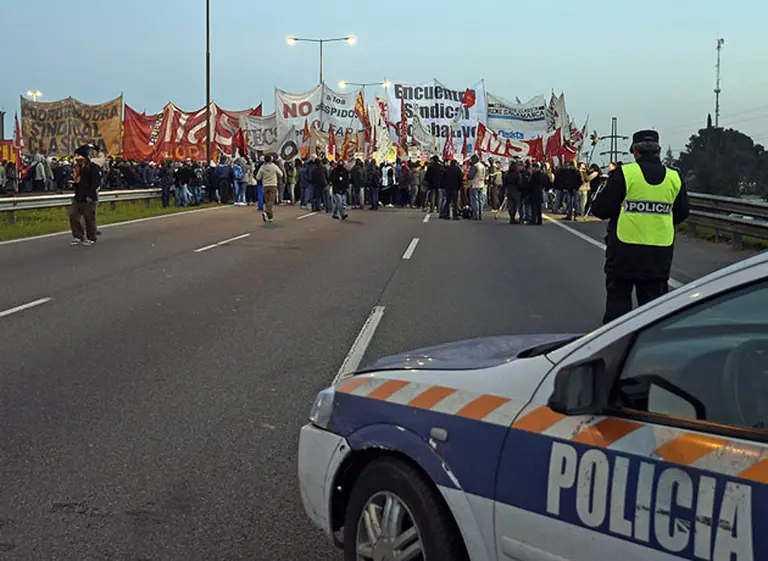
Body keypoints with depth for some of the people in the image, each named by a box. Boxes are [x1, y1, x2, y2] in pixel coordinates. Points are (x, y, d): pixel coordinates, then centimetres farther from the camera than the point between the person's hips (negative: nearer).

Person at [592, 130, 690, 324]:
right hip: (660, 254, 3)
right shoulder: (674, 178, 5)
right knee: (653, 299, 11)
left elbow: (601, 209, -8)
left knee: (618, 298, 6)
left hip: (624, 251, -3)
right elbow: (682, 213, 14)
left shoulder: (624, 174, -8)